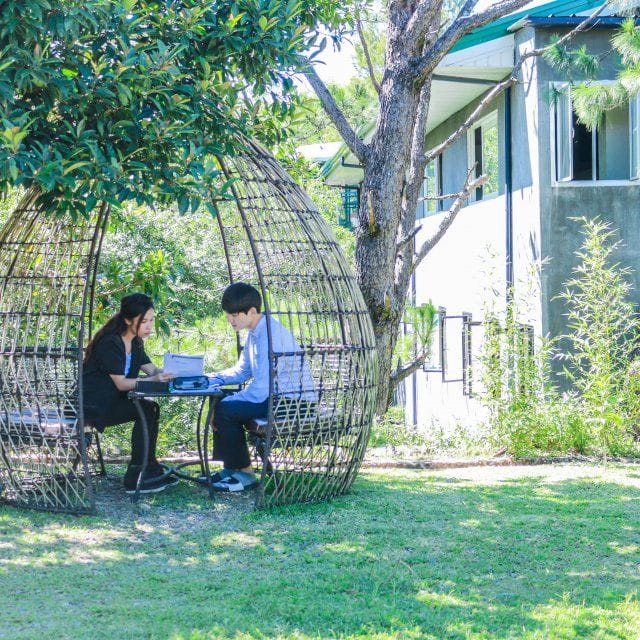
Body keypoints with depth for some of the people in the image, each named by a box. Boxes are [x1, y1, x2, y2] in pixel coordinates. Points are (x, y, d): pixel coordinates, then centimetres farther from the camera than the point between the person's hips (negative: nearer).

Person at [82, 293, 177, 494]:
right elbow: (121, 383, -23)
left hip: (112, 401, 9)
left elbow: (151, 368, 3)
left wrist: (169, 374, -18)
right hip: (92, 407, -9)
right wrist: (154, 379, -33)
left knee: (152, 408, -12)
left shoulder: (135, 342, 10)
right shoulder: (110, 343, -19)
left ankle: (151, 470, -5)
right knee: (146, 411, -22)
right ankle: (134, 479, -20)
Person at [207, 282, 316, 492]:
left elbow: (260, 390, -27)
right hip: (276, 396, 10)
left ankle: (245, 474, -2)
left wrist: (218, 410, -18)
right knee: (221, 400, 12)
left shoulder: (270, 335, -24)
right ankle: (231, 467, 17)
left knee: (226, 410, -17)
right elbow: (242, 371, 20)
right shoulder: (255, 332, 8)